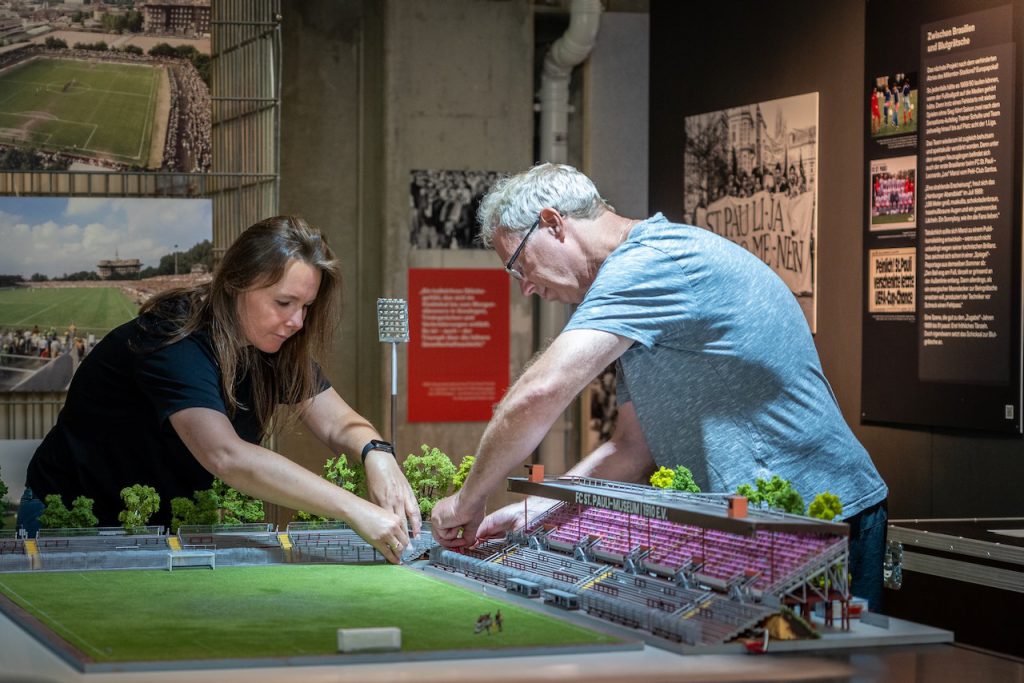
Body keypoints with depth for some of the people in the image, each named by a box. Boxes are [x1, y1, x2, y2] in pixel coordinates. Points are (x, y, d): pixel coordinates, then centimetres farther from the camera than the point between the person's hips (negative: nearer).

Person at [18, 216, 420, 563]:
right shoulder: (173, 343, -30)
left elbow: (337, 423, -8)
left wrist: (375, 451, -34)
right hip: (77, 523, -6)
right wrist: (354, 510, -51)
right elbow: (226, 456, -44)